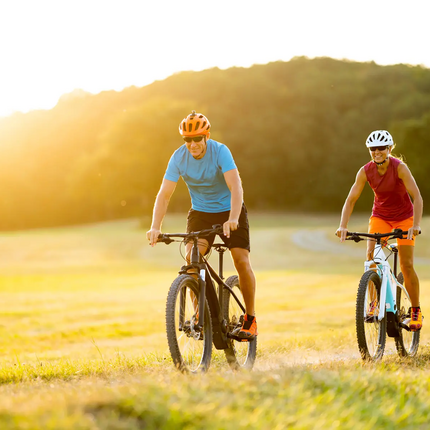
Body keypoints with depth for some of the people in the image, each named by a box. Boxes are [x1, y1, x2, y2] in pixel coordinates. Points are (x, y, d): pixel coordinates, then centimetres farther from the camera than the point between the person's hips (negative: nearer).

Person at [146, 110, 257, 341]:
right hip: (200, 213, 2)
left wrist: (233, 219, -50)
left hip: (229, 210, -2)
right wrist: (155, 227, -34)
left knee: (242, 261, -15)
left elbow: (235, 186, -35)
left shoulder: (220, 151, -24)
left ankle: (250, 319, 2)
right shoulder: (179, 157, -16)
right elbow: (164, 194, -20)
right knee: (192, 257, -22)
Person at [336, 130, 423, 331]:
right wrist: (343, 226, -29)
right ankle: (374, 304, -9)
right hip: (380, 216, 2)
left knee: (407, 265, -7)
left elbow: (417, 197, -29)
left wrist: (415, 225, -41)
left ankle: (416, 311, 8)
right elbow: (351, 200, -15)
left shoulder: (399, 167, -24)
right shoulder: (366, 171, -15)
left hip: (404, 217, -2)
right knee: (371, 256, -20)